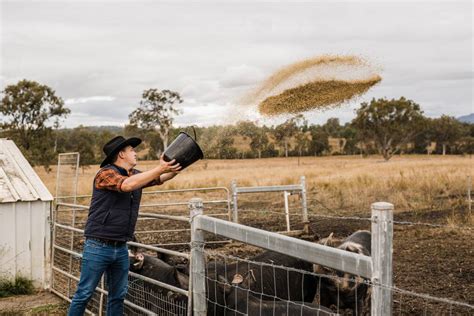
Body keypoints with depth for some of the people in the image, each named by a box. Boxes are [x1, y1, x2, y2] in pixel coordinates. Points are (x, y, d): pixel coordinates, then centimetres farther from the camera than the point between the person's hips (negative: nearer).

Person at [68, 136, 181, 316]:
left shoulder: (135, 175, 11)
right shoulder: (106, 173, -12)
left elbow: (160, 178, 6)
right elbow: (127, 185, -30)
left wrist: (176, 167, -14)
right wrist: (160, 169, -28)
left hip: (121, 248, 7)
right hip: (98, 247, -7)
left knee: (118, 295, 12)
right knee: (84, 293, 0)